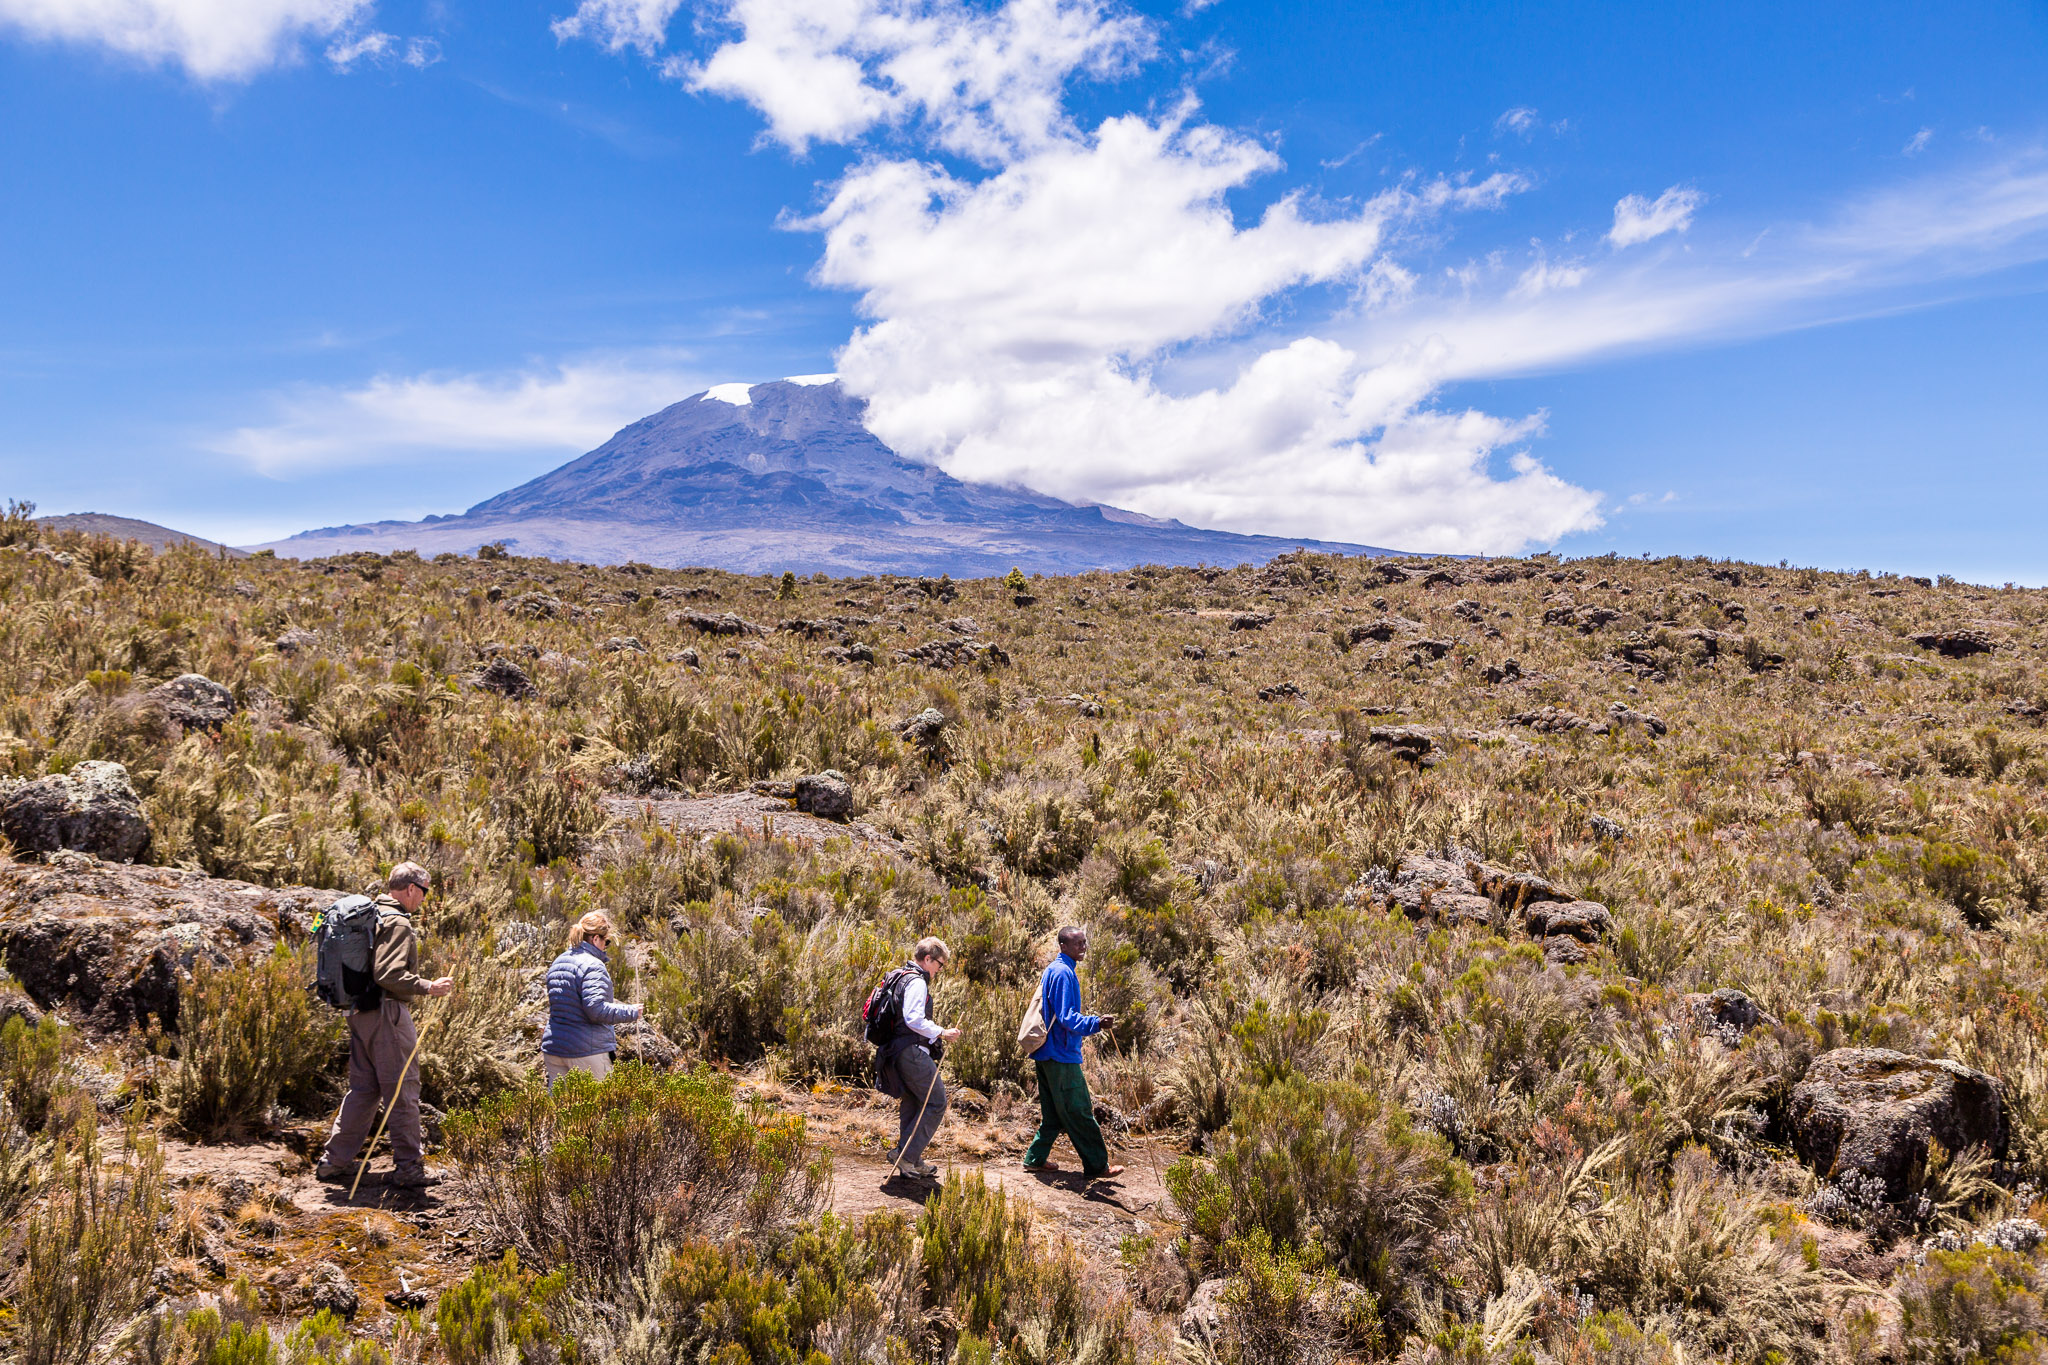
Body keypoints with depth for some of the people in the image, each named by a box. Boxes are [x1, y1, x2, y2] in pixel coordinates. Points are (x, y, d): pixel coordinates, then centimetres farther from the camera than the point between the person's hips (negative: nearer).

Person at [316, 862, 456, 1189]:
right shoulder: (397, 923, -15)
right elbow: (389, 974, -24)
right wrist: (428, 987, -17)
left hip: (360, 1013, 10)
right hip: (387, 1014, -10)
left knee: (362, 1088, 16)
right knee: (403, 1090, -3)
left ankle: (334, 1161, 18)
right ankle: (410, 1168, 2)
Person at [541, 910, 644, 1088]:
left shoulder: (557, 963, 13)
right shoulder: (593, 966, -14)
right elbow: (595, 1009, -23)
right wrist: (630, 1012, -13)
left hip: (553, 1047, 8)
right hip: (586, 1053, -7)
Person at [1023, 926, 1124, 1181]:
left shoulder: (1052, 969, 15)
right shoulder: (1063, 973, -17)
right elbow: (1066, 1017, -25)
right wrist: (1095, 1023, -37)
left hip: (1047, 1053, 10)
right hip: (1062, 1055, -10)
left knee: (1054, 1112, 16)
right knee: (1079, 1112, -4)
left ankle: (1035, 1158, 19)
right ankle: (1097, 1166, 1)